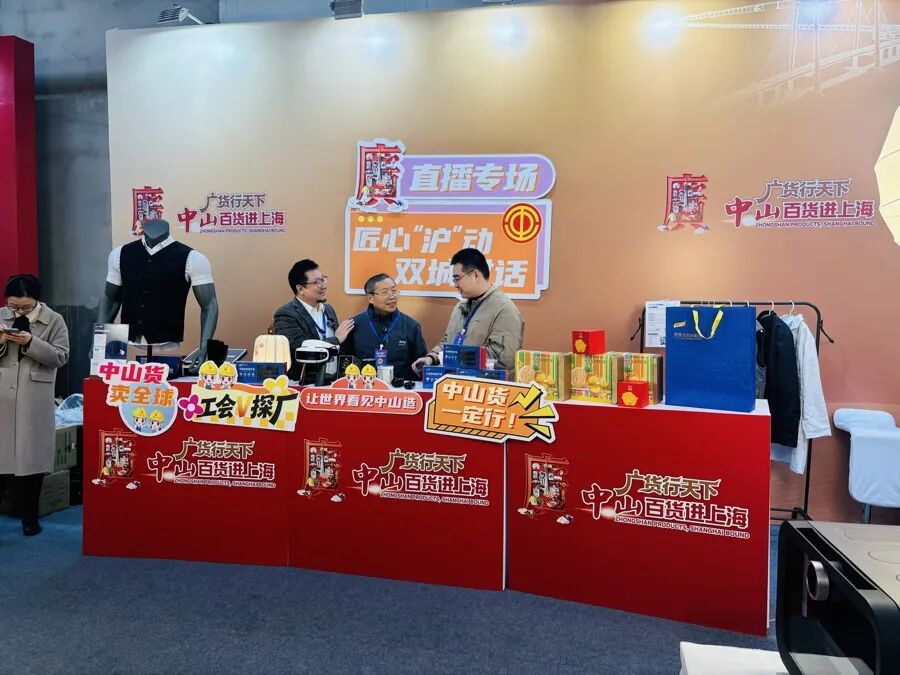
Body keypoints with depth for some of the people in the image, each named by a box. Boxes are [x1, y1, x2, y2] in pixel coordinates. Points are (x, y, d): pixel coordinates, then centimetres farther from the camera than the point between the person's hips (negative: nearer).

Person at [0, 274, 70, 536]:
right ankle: (24, 513, 15)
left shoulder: (54, 320, 0)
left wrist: (31, 343, -18)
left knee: (32, 456, 3)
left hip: (36, 400, -2)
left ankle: (30, 517, 14)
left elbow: (61, 357, -7)